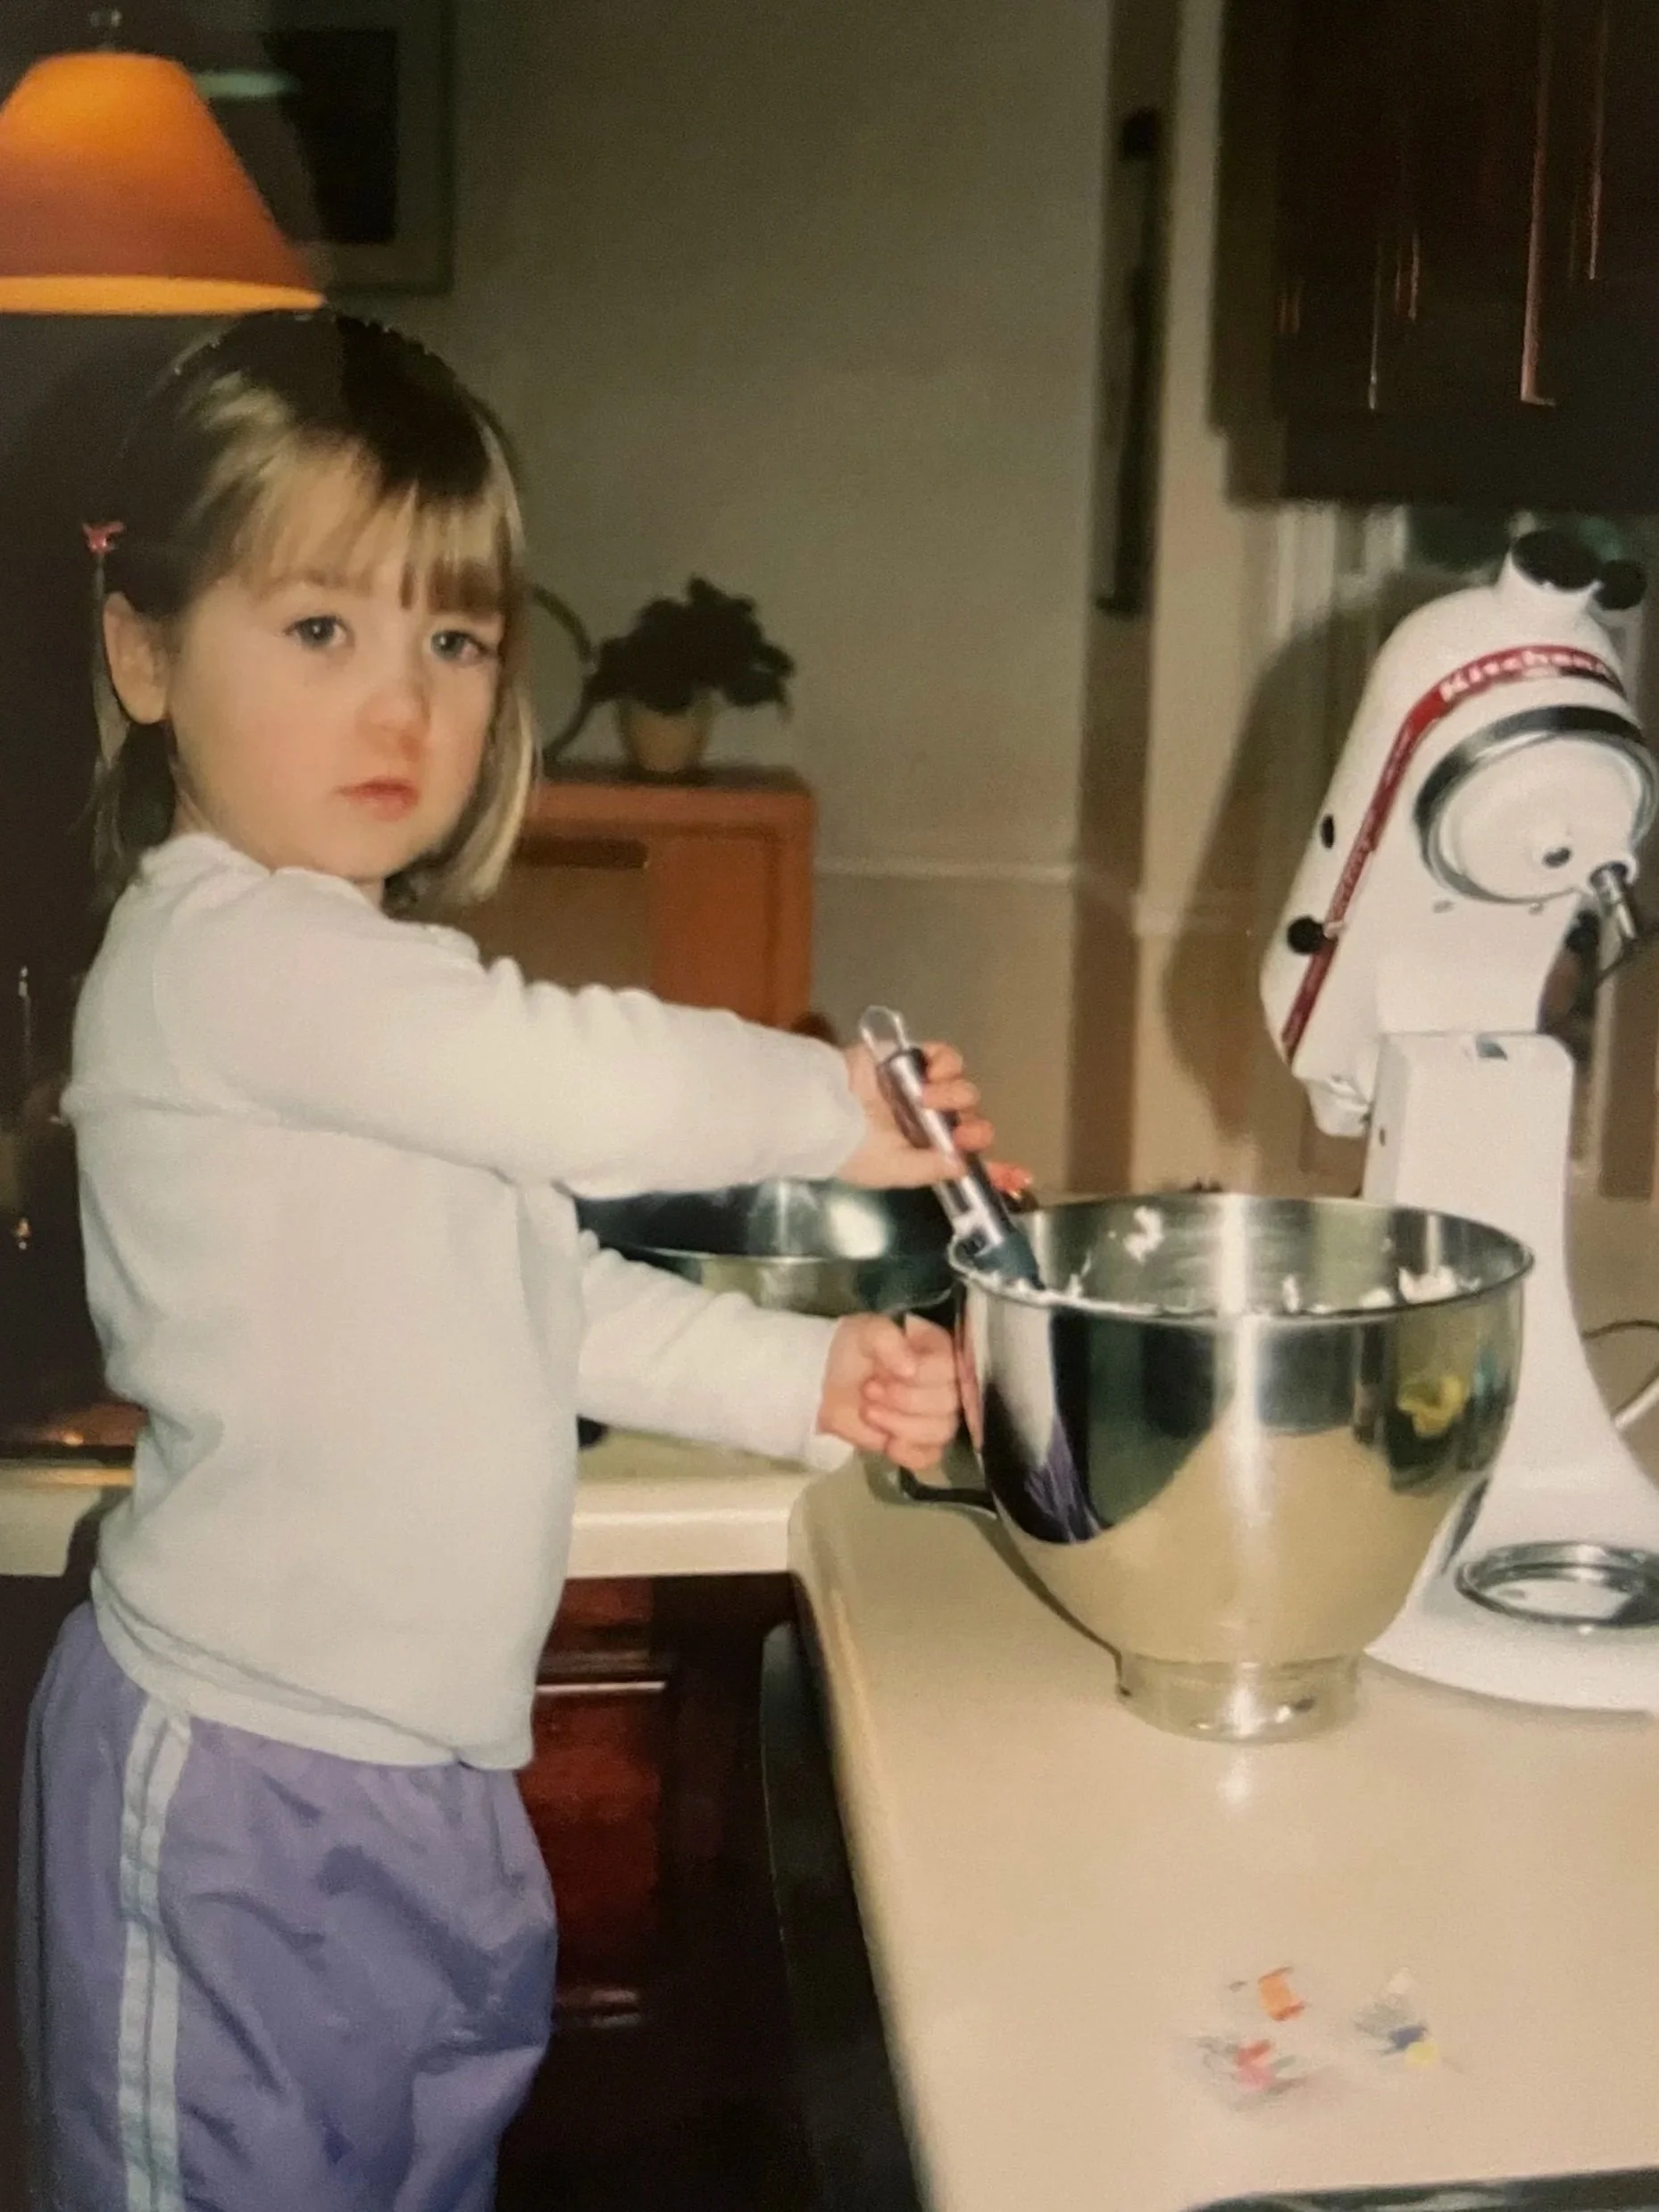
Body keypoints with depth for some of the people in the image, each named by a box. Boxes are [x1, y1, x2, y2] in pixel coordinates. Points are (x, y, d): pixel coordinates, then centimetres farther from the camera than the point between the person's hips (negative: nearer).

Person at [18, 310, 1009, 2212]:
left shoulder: (371, 979, 12)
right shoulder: (221, 945, -20)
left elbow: (547, 1301, 16)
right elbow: (595, 1091, -27)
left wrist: (805, 1379, 4)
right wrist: (837, 1105, -10)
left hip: (418, 1772, 9)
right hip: (243, 1788, -9)